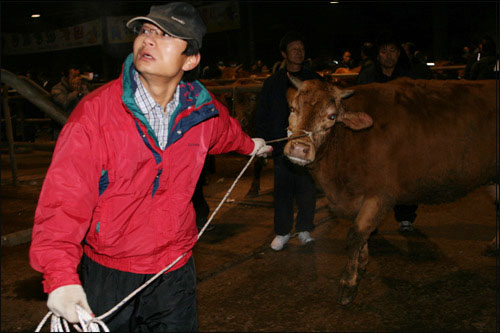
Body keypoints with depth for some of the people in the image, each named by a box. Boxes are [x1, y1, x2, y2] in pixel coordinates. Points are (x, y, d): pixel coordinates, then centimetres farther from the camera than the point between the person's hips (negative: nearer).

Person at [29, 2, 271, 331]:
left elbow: (225, 130, 21)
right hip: (106, 277, -3)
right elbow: (65, 196, -25)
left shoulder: (203, 110, -5)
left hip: (175, 271, 3)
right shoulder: (96, 110, -19)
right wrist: (60, 275, -36)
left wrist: (248, 145, 41)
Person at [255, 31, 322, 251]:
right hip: (281, 147, 0)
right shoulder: (272, 83, 10)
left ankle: (305, 229, 17)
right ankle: (282, 232, 16)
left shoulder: (315, 80, 10)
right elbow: (261, 117, 11)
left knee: (308, 189, 1)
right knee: (282, 191, 4)